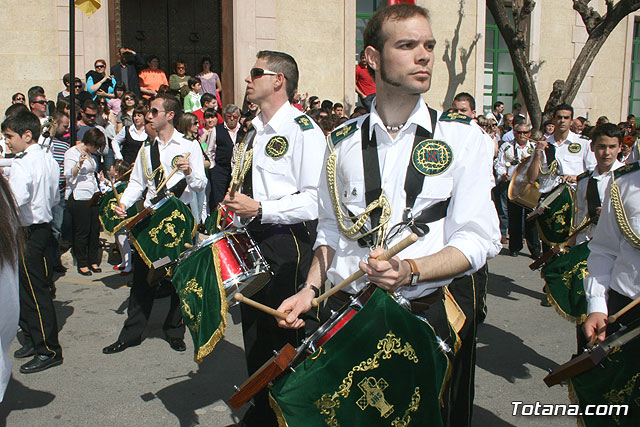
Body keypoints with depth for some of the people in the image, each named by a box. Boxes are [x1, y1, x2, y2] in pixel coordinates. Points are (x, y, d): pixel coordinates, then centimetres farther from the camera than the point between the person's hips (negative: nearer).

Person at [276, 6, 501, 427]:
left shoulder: (461, 136, -4)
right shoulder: (343, 142, 4)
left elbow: (479, 239, -10)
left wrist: (410, 270, -25)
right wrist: (311, 290, 0)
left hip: (431, 314, -1)